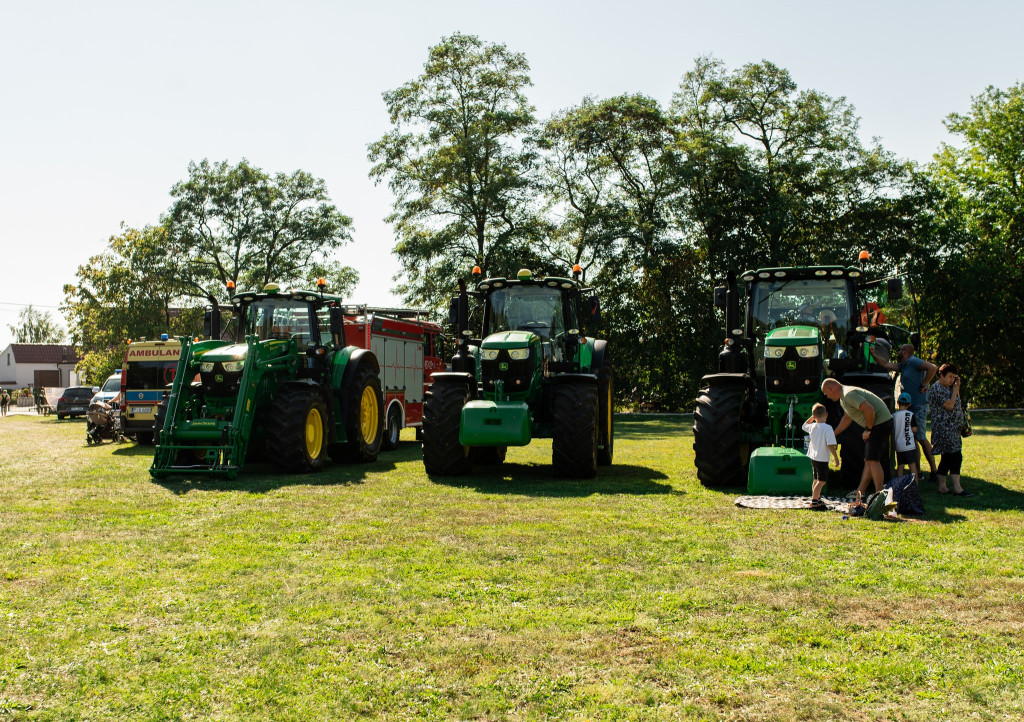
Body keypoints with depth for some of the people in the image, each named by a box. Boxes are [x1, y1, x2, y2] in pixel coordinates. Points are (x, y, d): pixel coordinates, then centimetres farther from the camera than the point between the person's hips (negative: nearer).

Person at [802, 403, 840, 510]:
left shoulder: (812, 427, 3)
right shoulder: (827, 428, -17)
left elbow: (805, 425, 28)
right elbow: (830, 445, -19)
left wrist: (812, 417, 22)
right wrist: (836, 457, -10)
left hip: (813, 457, 8)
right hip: (822, 459, -8)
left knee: (817, 479, 21)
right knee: (822, 481, -6)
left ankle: (817, 499, 33)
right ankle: (814, 502, -10)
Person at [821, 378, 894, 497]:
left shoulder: (849, 395, -18)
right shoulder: (843, 398, 18)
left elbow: (869, 409, -29)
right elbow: (847, 419, 33)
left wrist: (868, 429, -16)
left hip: (880, 423, -11)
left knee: (873, 460, -13)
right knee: (868, 460, 13)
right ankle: (860, 492, 18)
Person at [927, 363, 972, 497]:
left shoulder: (948, 388, 18)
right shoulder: (936, 388, -12)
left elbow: (958, 404, 21)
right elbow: (950, 405, -19)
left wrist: (957, 388, 12)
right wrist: (955, 390, -7)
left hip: (952, 428, 10)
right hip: (944, 429, -10)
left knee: (947, 458, 10)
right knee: (955, 456, -15)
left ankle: (942, 487, 13)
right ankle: (957, 488, -18)